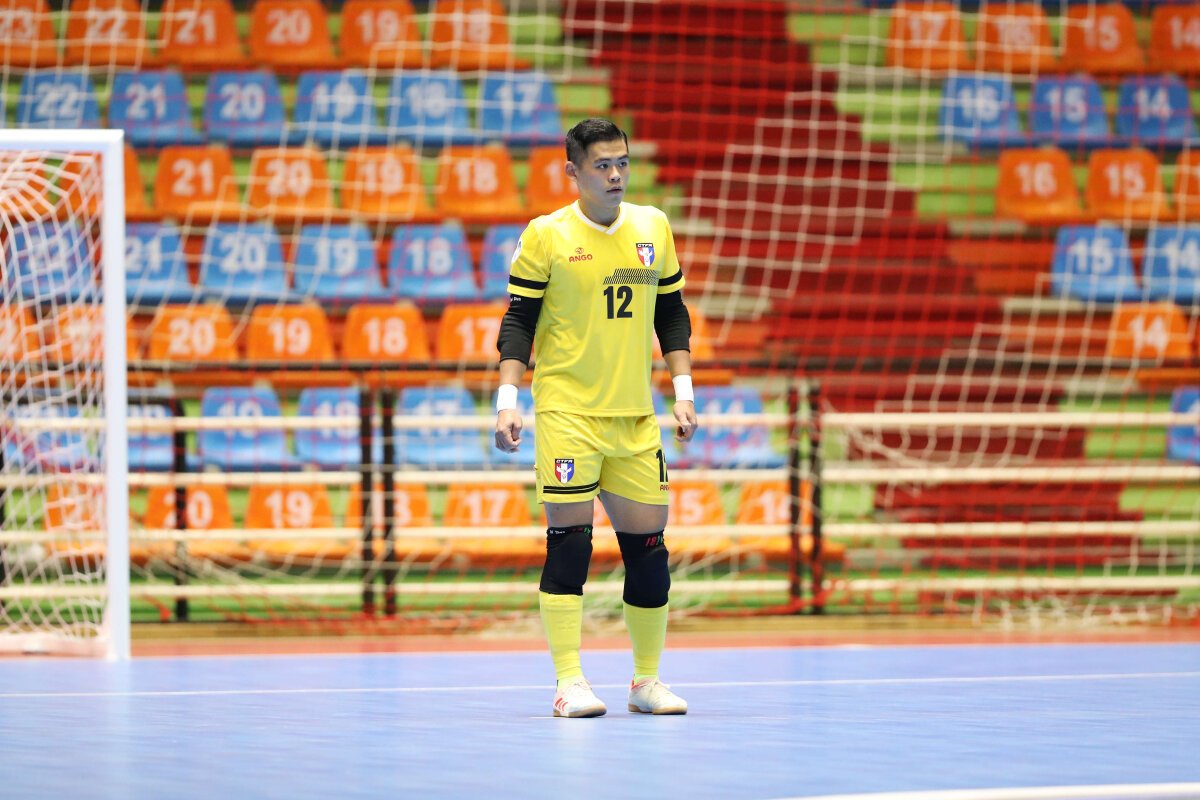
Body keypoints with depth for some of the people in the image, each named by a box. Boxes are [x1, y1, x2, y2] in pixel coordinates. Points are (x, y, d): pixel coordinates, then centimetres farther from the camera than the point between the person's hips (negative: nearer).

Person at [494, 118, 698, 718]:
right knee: (569, 538, -7)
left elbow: (672, 313, 16)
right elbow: (519, 321, -1)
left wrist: (683, 390, 9)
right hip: (566, 413, -4)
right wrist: (507, 400, -9)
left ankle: (647, 679, 14)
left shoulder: (653, 227, 9)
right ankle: (569, 680, -3)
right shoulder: (545, 235, -2)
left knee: (648, 543, 4)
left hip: (637, 418, 4)